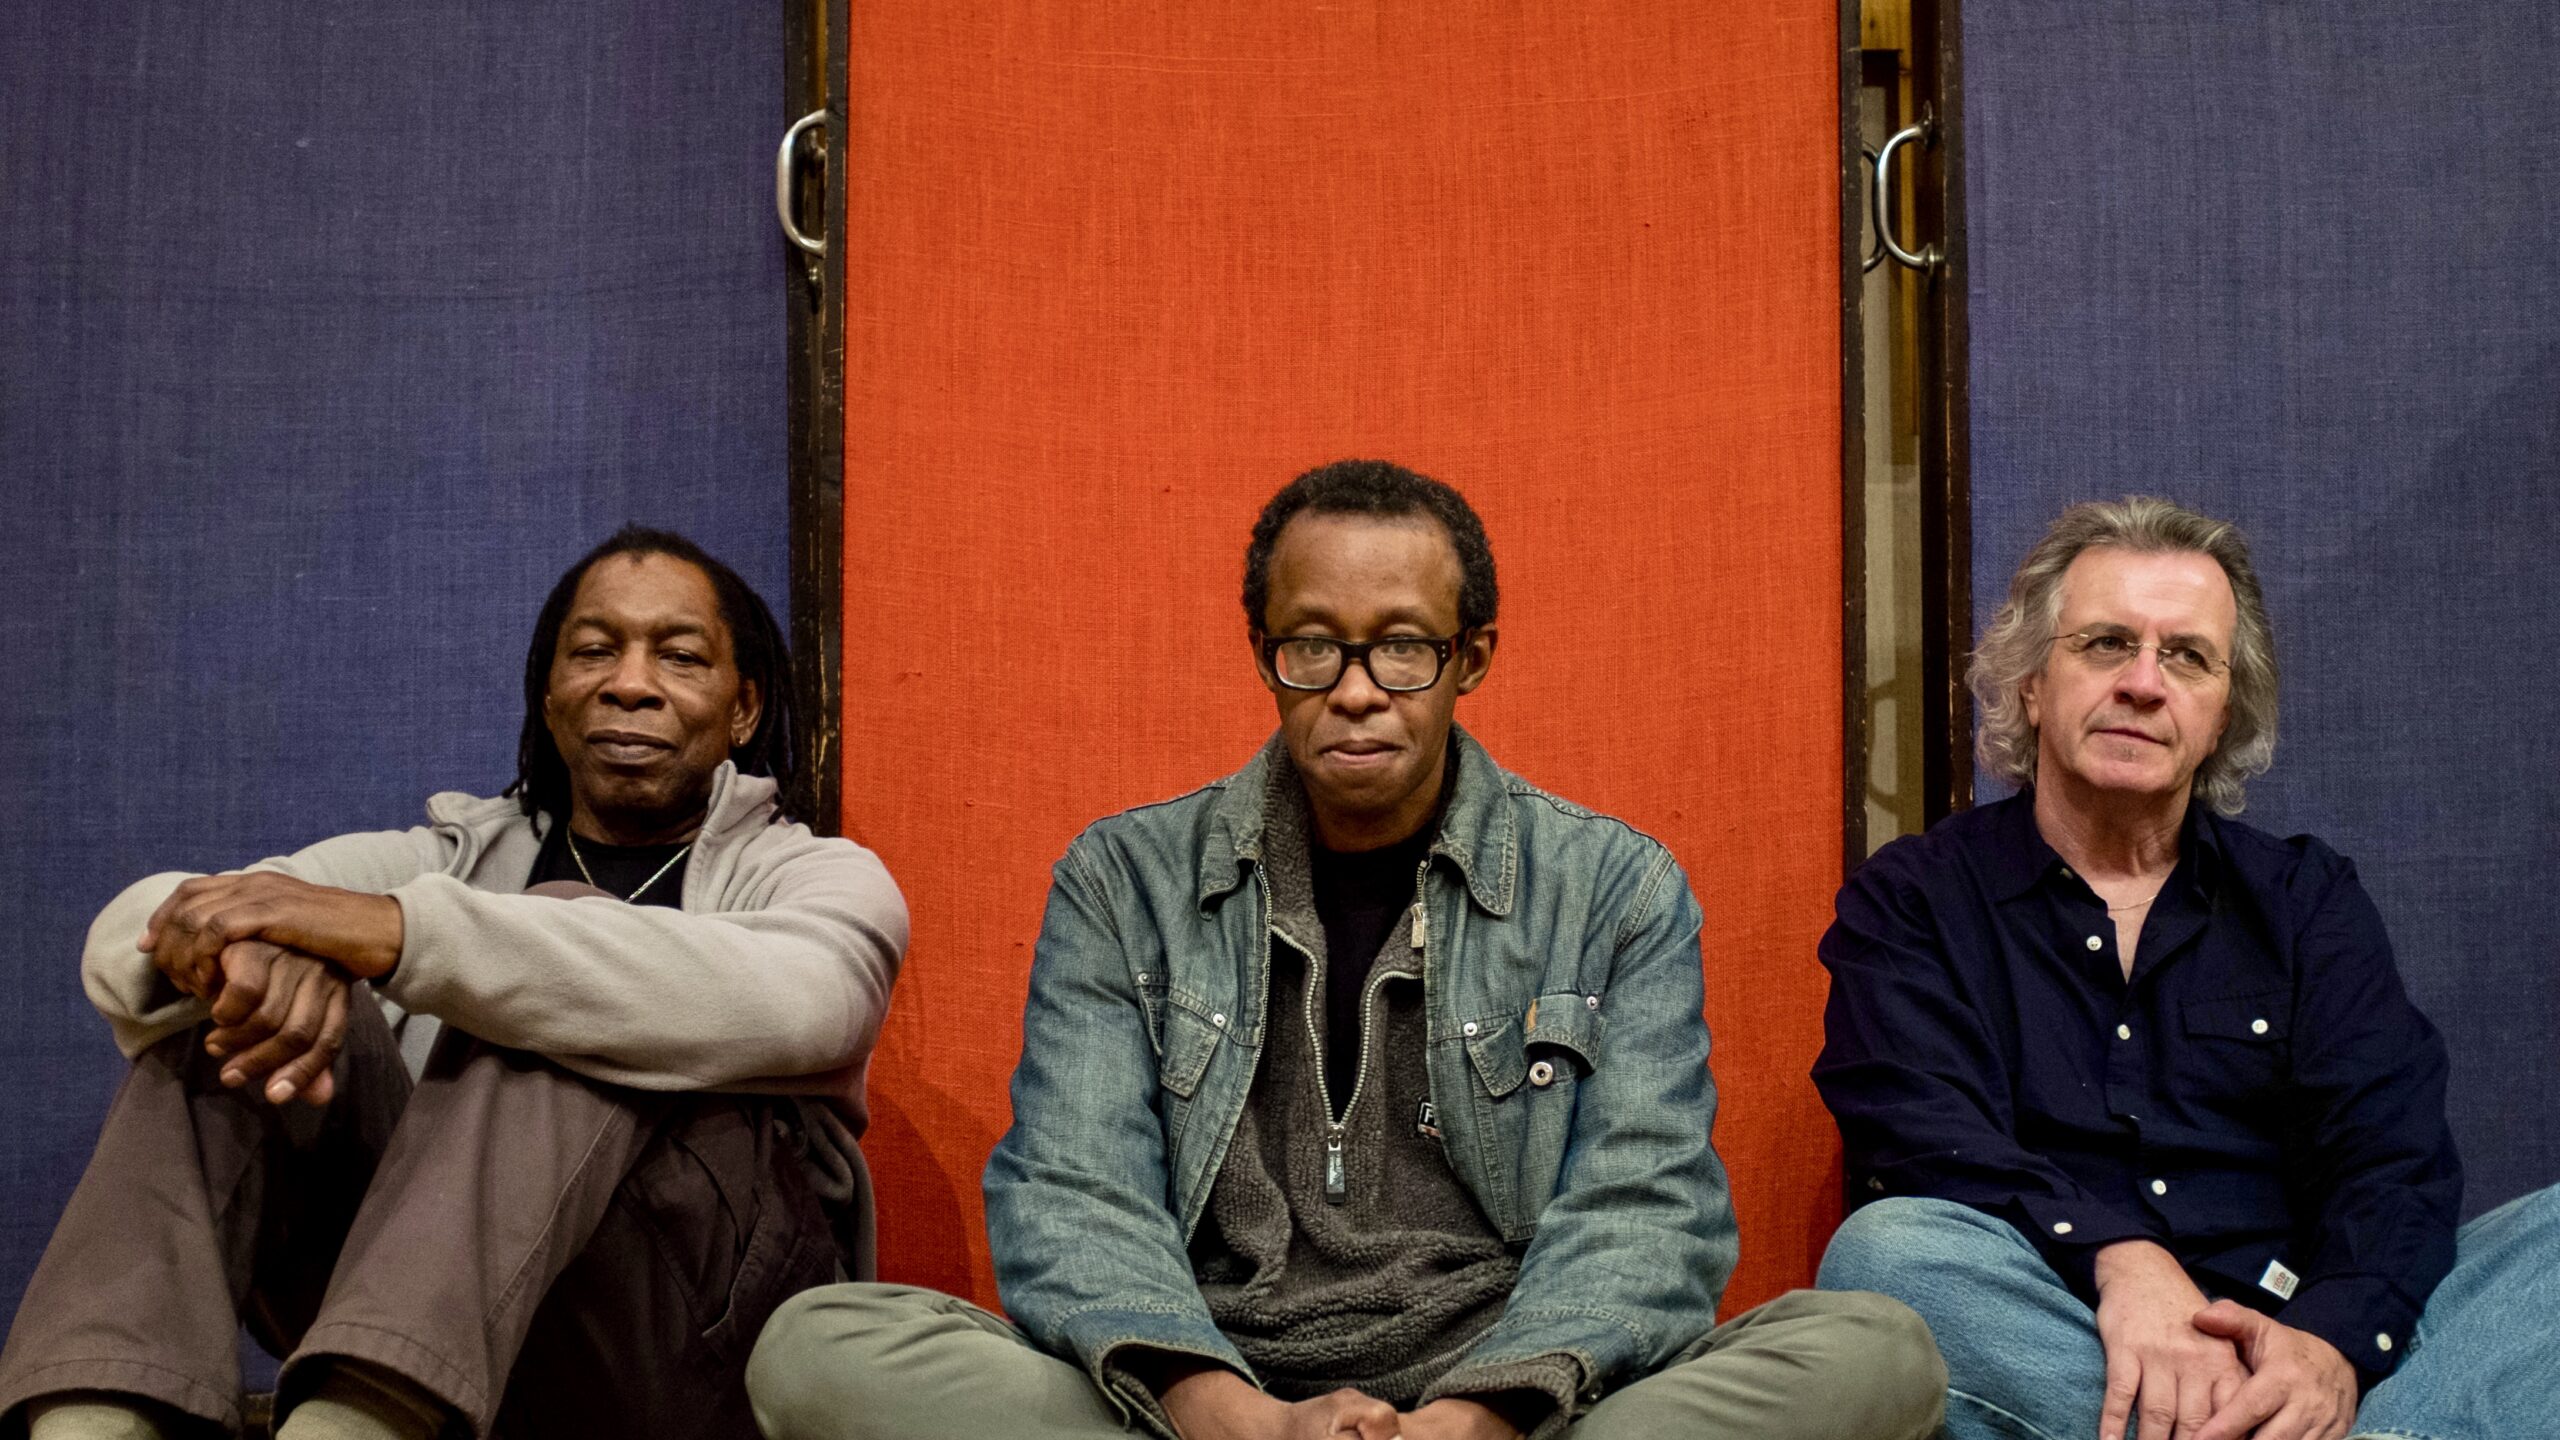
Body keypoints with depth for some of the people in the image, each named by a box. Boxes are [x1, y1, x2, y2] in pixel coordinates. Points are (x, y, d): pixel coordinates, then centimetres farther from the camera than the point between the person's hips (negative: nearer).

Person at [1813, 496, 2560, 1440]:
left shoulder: (2308, 900, 17)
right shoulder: (1910, 902, 10)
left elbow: (2392, 1158, 2)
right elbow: (1923, 1138, -9)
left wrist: (2334, 1340, -21)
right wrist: (2120, 1257, -29)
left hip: (2296, 1347, 2)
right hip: (2050, 1347, -1)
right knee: (1886, 1254, -35)